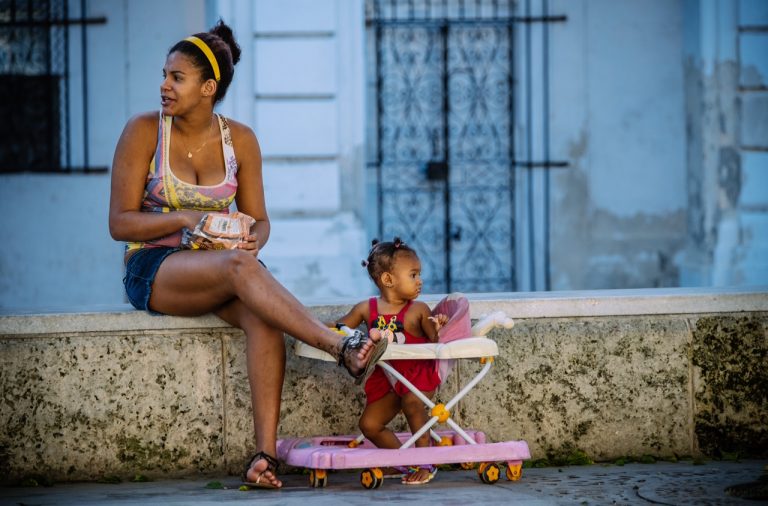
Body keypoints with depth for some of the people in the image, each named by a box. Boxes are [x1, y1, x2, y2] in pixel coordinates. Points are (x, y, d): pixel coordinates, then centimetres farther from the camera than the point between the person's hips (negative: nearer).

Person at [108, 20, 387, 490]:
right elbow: (121, 222, -6)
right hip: (153, 269, -3)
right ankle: (341, 347, -43)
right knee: (238, 266, -36)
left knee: (262, 315, -33)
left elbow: (259, 220, 9)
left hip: (219, 266, 3)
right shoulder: (143, 131, -3)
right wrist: (186, 219, -20)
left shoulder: (239, 139, 5)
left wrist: (254, 239, -16)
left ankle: (266, 451, -43)